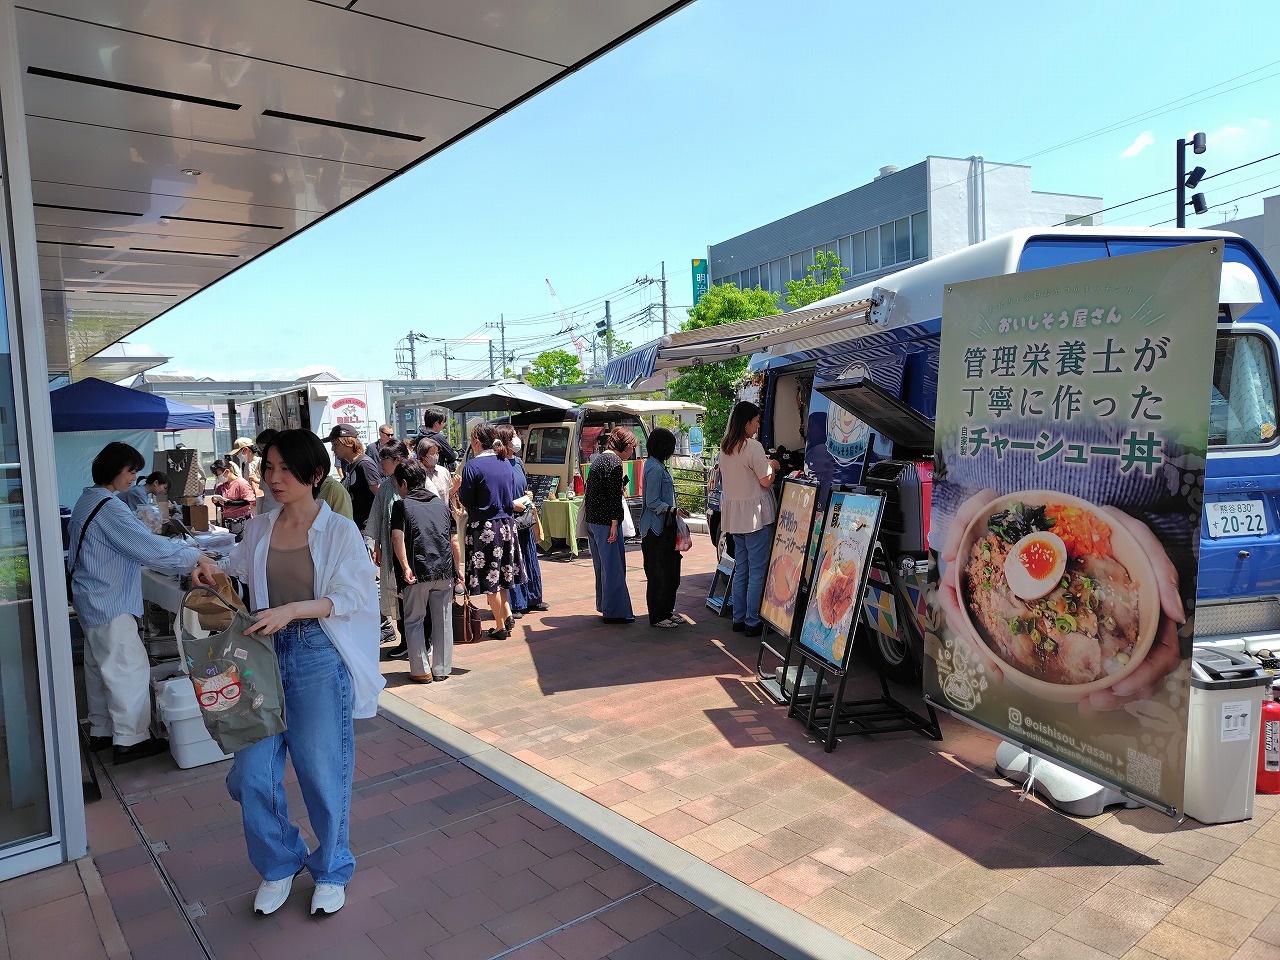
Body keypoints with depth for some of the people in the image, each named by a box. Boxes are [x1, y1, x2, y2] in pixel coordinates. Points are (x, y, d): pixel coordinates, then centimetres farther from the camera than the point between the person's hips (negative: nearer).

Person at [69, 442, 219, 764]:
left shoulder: (87, 501, 12)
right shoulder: (108, 507, -22)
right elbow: (150, 549, -27)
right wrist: (196, 559, -20)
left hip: (91, 601, 11)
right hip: (110, 604, -11)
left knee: (100, 665, 18)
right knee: (129, 667, -3)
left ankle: (101, 730, 30)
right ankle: (130, 739, 3)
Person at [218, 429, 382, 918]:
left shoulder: (340, 531, -5)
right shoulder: (258, 529, 9)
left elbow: (349, 598, -11)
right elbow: (235, 569, 27)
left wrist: (292, 610, -23)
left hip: (320, 658, -4)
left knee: (323, 772, 5)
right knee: (252, 772, 3)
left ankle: (331, 871, 30)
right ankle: (278, 865, 30)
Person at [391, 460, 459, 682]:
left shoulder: (401, 505, 2)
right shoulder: (442, 504, 14)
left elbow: (398, 538, -13)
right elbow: (454, 541, 11)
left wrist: (405, 567, -15)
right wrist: (457, 569, 19)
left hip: (418, 572, -4)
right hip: (445, 571, 4)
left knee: (414, 621, 11)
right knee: (443, 621, 12)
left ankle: (421, 671, 12)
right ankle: (442, 669, 20)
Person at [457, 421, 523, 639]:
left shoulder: (472, 466, -13)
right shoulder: (505, 464, 6)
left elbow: (466, 500, -9)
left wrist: (459, 488, 8)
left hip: (483, 527, -6)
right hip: (506, 524, 6)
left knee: (489, 578, 3)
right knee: (501, 572, 20)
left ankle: (500, 626, 9)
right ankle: (507, 614, 14)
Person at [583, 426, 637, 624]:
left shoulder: (598, 459, 16)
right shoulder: (614, 462, -14)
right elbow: (614, 496, -19)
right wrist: (614, 524, -18)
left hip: (592, 520, 10)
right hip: (606, 522, -10)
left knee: (602, 566, 18)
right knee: (613, 566, -3)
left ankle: (604, 606, 27)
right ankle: (615, 611, 2)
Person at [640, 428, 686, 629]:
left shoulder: (658, 466, 14)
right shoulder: (655, 469, -17)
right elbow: (652, 502, -19)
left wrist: (674, 510, 17)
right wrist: (673, 510, -23)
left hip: (664, 527, 10)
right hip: (656, 529, -10)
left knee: (671, 571, 14)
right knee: (659, 573, -3)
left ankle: (666, 611, 24)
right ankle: (657, 617, 6)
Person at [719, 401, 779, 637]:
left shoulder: (725, 447, 11)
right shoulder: (753, 446, -15)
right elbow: (765, 481, -14)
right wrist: (771, 466, 4)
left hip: (734, 515, 8)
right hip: (755, 514, -8)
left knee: (740, 568, 14)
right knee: (758, 569, -1)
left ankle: (738, 619, 19)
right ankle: (752, 622, 2)